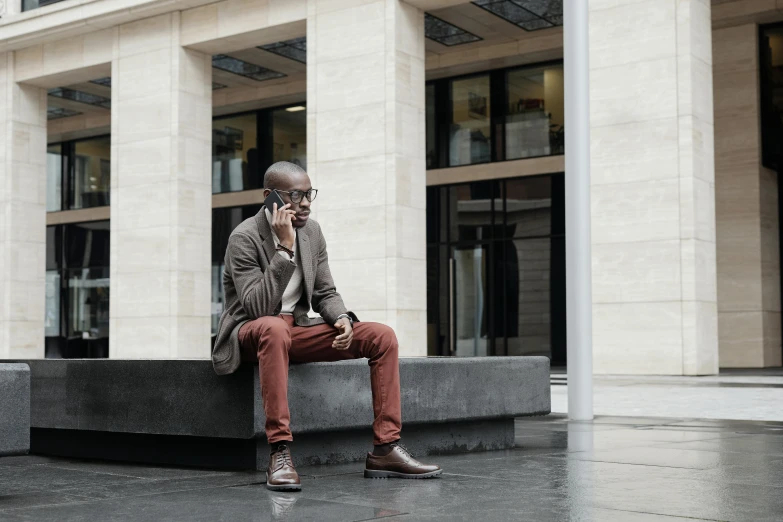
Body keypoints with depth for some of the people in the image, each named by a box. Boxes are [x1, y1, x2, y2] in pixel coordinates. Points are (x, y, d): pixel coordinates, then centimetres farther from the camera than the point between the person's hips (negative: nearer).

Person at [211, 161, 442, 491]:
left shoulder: (312, 231, 5)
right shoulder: (244, 238, -15)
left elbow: (325, 294, 10)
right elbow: (258, 309, -25)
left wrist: (342, 318, -13)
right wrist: (284, 248, -29)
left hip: (296, 329, 7)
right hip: (251, 332, -6)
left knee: (382, 336, -11)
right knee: (274, 328, -43)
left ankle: (385, 450, -11)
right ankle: (280, 454, -40)